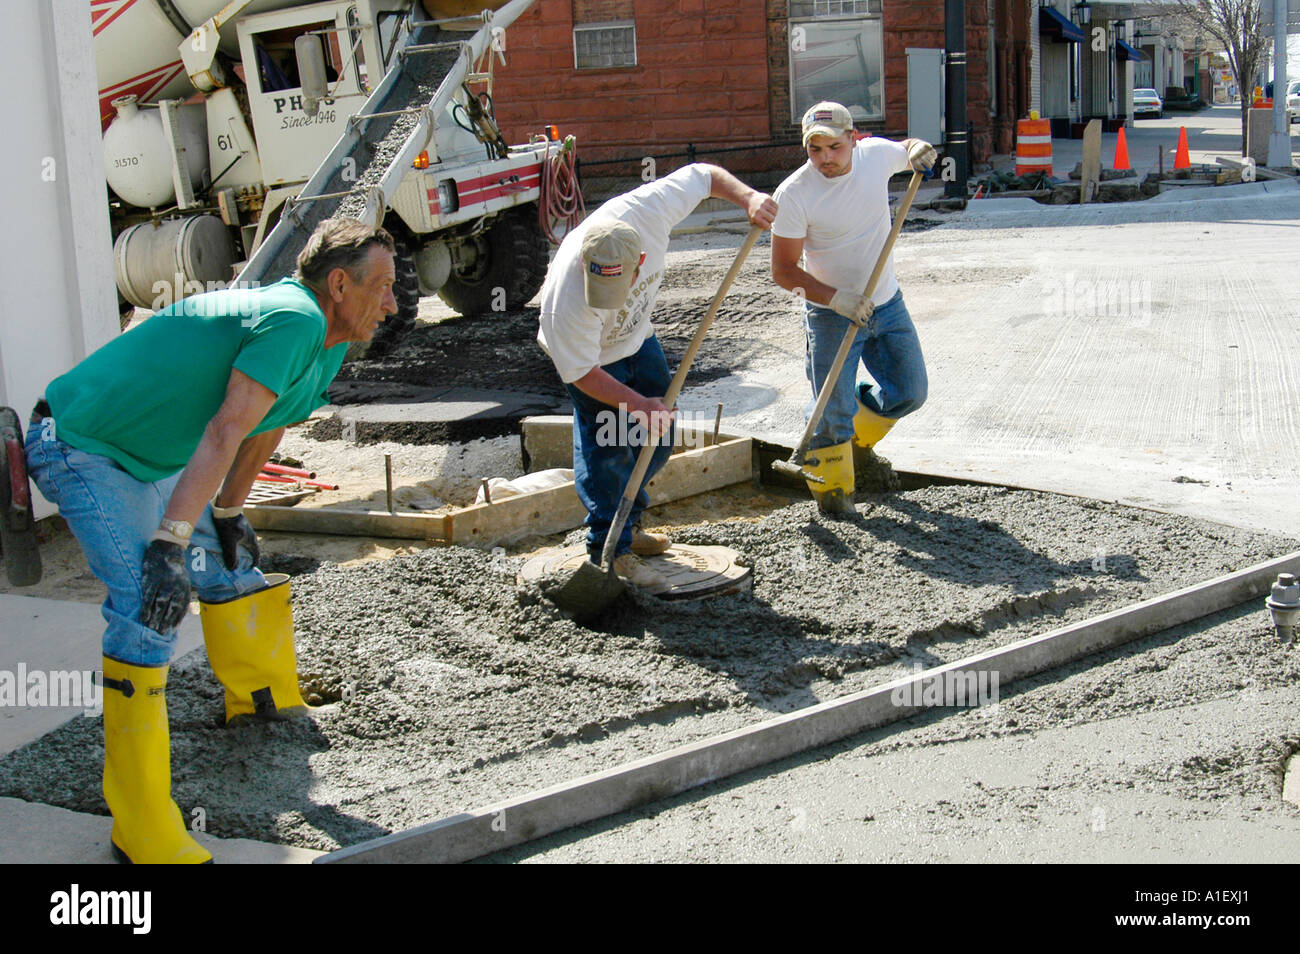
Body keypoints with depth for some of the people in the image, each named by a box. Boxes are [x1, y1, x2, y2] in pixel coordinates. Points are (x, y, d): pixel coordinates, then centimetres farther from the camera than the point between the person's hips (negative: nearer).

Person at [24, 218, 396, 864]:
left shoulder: (326, 342, 6)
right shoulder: (292, 320, -27)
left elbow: (265, 428, 18)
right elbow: (225, 432, -35)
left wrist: (226, 512, 24)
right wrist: (168, 544, -40)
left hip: (151, 457, 10)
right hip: (80, 450, -10)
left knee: (228, 557, 21)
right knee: (148, 609, -21)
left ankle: (262, 699, 46)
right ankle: (142, 833, -18)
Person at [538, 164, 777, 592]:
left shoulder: (647, 209, -35)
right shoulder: (567, 301, -43)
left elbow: (703, 174, -18)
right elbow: (581, 371, -28)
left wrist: (748, 197, -31)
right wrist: (635, 402, -31)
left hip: (637, 337, 6)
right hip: (590, 355, -6)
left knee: (656, 435, 12)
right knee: (608, 447, -13)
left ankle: (627, 526, 29)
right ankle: (611, 551, 0)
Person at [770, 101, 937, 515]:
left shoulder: (876, 154, -7)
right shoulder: (793, 194, -19)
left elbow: (907, 151, 18)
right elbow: (783, 270, -16)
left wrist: (919, 151, -6)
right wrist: (834, 298, -26)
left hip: (887, 304, 5)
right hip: (831, 314, -5)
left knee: (909, 393, 11)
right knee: (832, 409, -4)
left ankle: (855, 438, 38)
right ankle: (831, 486, 19)